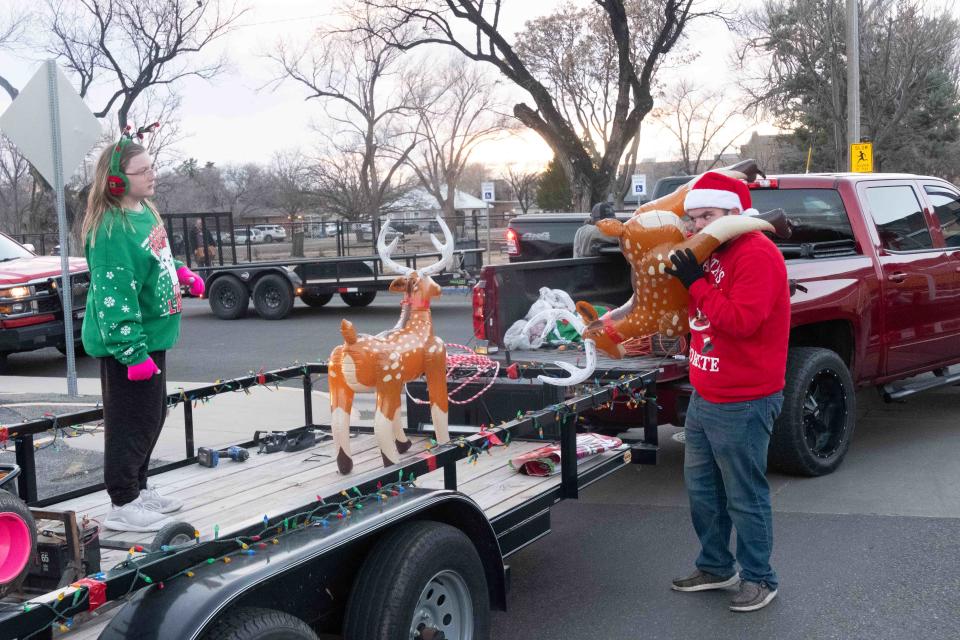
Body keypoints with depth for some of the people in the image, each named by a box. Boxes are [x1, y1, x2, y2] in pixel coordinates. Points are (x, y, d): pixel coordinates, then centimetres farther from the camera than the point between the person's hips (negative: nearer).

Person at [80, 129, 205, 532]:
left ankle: (138, 488, 34)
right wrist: (132, 352, -28)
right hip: (126, 344, -10)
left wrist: (182, 272, 10)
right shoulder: (112, 229, -23)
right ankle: (123, 505, 11)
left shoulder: (145, 212, 8)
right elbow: (114, 295, -26)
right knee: (132, 422, -1)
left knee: (152, 417, 19)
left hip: (152, 336, 10)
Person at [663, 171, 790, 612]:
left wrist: (696, 283, -22)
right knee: (701, 489, 18)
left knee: (745, 498, 1)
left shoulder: (757, 255, -17)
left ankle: (758, 578, 17)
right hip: (704, 398, 10)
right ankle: (716, 567, 33)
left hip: (742, 406, -10)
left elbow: (741, 320, -26)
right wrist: (683, 277, 5)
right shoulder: (713, 253, 13)